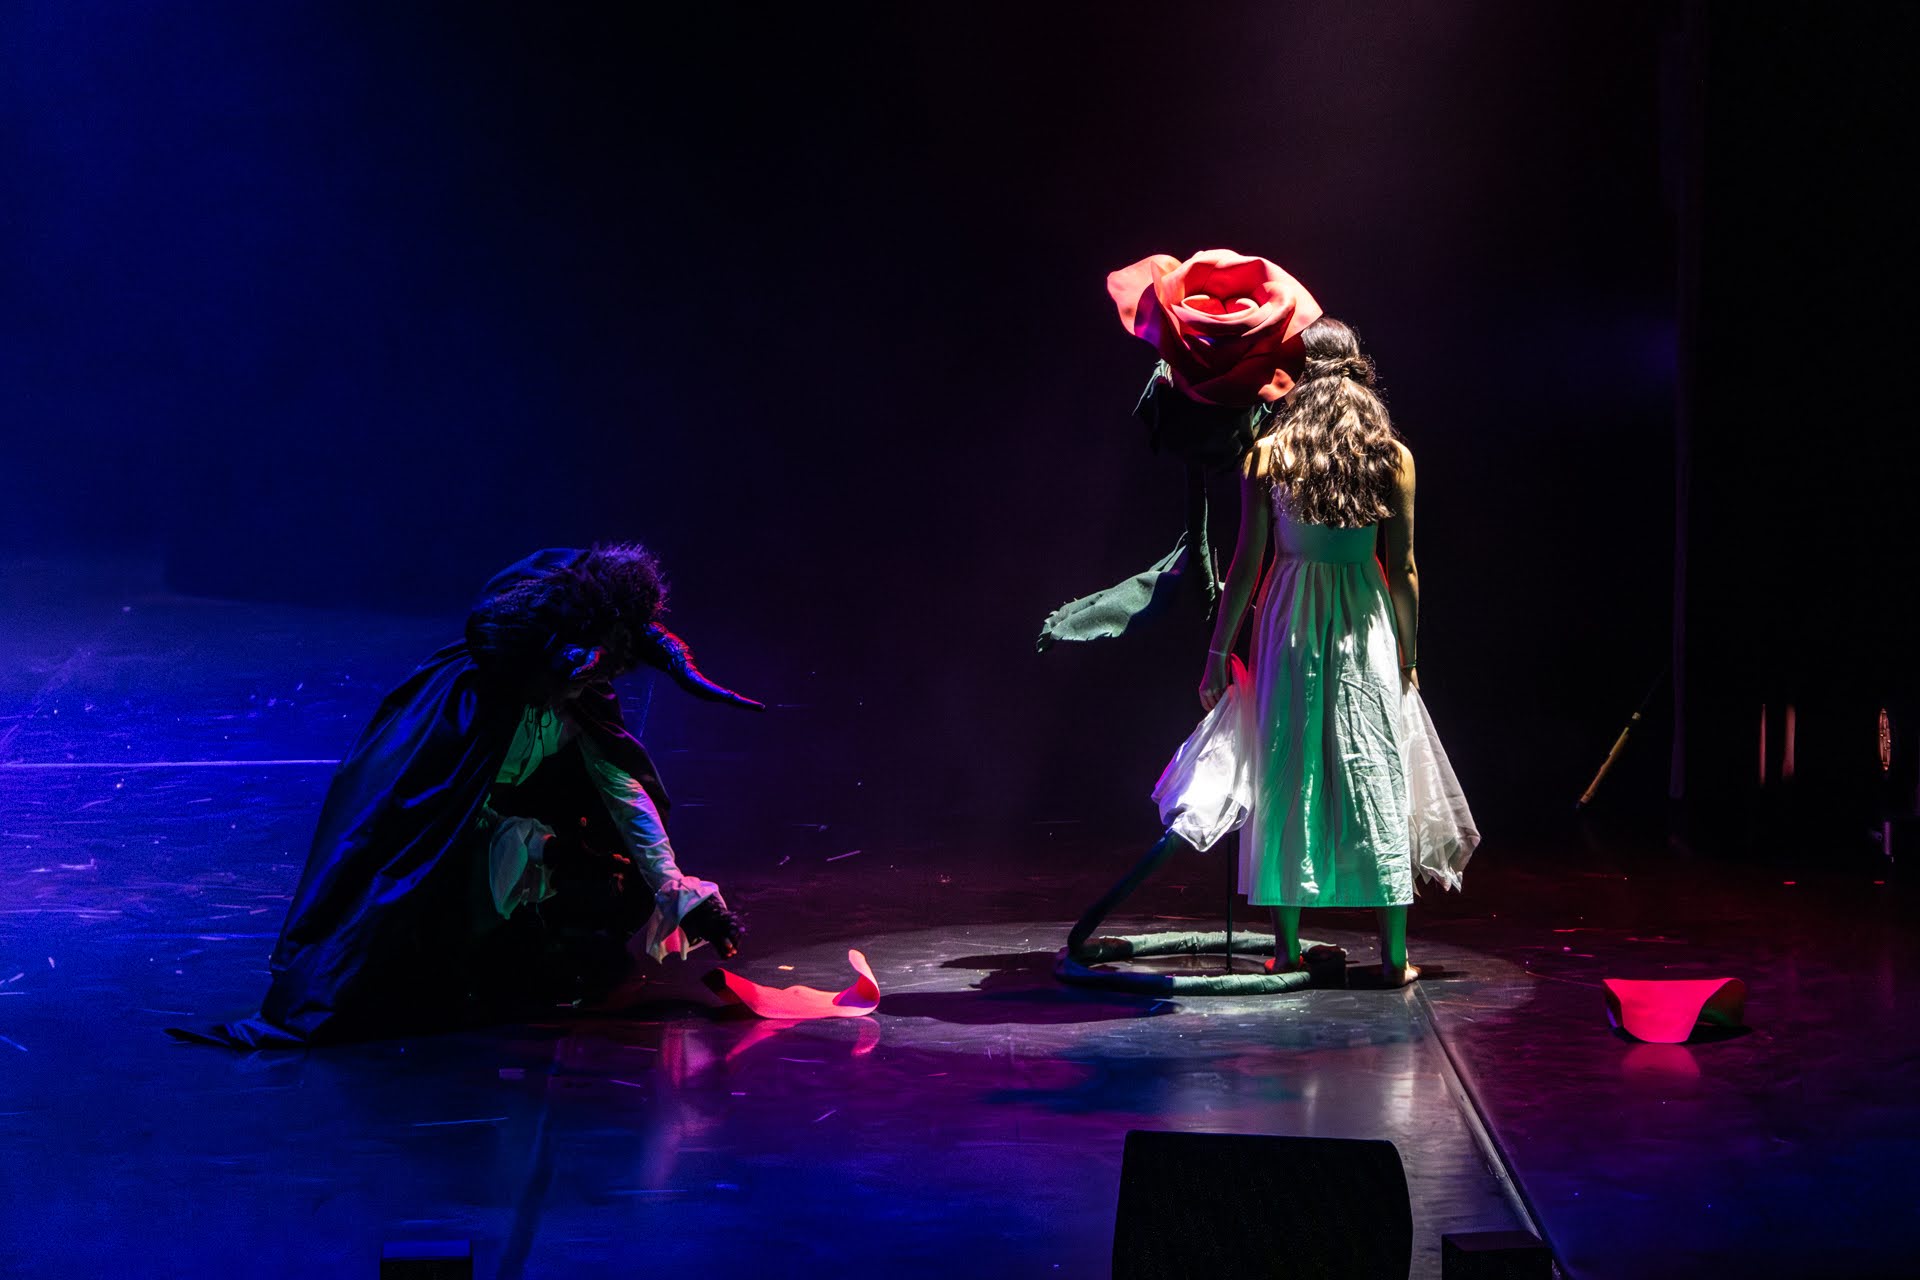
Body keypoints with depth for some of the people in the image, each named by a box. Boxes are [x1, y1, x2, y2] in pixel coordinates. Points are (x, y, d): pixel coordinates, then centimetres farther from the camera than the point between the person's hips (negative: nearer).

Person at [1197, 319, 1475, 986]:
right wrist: (1408, 654, 11)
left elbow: (1246, 562, -4)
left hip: (1289, 622, 0)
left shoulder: (1268, 454, -4)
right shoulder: (1392, 457, -2)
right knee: (1375, 777, 4)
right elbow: (1402, 570, 0)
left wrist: (1217, 652, 2)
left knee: (1287, 772, 6)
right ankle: (1393, 955, 6)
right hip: (1365, 629, 0)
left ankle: (1288, 949, 9)